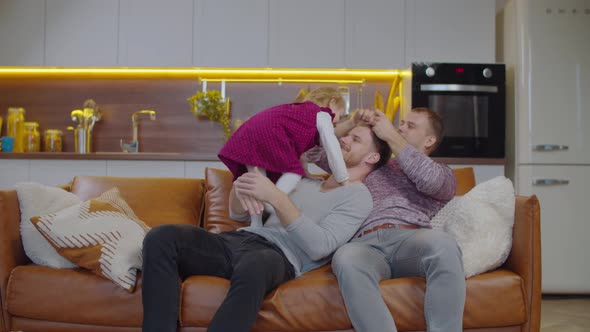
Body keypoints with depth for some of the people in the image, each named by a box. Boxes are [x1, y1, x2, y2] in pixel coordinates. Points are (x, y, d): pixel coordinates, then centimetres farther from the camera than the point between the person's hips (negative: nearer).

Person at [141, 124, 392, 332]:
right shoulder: (306, 182, 29)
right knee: (161, 237, -20)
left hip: (280, 256, -6)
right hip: (240, 239, 7)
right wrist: (239, 187, 4)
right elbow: (238, 214, 28)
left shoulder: (359, 195, 9)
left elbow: (319, 247, -10)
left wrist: (276, 197, -17)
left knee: (254, 267, -44)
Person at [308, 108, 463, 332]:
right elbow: (318, 152, 33)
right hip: (365, 243, 1)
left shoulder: (442, 174, 26)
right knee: (346, 258, -38)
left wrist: (391, 136, 7)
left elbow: (429, 180, -1)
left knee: (442, 244, -38)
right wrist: (353, 122, 22)